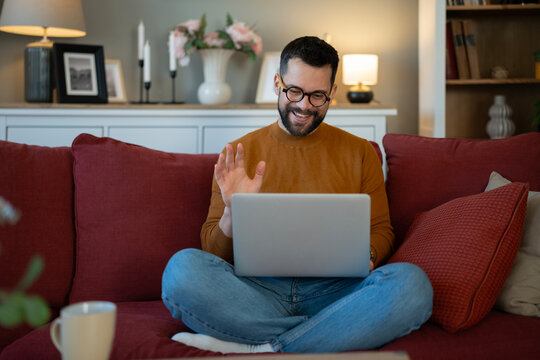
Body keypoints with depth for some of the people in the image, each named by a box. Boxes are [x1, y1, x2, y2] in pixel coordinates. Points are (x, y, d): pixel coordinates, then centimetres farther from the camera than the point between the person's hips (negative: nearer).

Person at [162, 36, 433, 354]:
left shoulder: (360, 153, 15)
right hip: (257, 291, 0)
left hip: (333, 291, 1)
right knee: (183, 267, -30)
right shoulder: (239, 154, 13)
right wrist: (233, 212, -11)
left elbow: (380, 230, 16)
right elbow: (215, 251, 11)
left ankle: (256, 349, -25)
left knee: (410, 283, -31)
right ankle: (346, 332, -24)